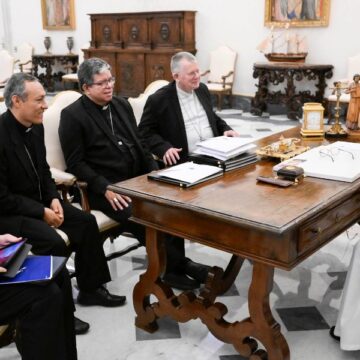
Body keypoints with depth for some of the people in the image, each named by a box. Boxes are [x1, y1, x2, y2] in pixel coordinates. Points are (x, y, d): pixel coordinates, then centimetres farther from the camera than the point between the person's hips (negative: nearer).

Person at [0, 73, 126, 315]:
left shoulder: (35, 126, 0)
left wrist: (53, 198, -4)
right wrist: (42, 212, -20)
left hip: (39, 200, 8)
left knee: (86, 222, 0)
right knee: (53, 241, -27)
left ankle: (90, 289, 14)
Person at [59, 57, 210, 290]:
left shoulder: (122, 105, 15)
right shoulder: (72, 115, -4)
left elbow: (140, 144, 18)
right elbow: (75, 163, -9)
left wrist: (156, 173, 3)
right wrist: (106, 188, -21)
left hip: (137, 179, 6)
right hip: (103, 188, -6)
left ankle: (174, 264, -6)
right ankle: (176, 264, -9)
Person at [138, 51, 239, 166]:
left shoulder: (202, 89, 13)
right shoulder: (158, 100, -6)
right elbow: (145, 131, -4)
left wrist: (226, 129, 7)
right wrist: (164, 148, -20)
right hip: (184, 161, -6)